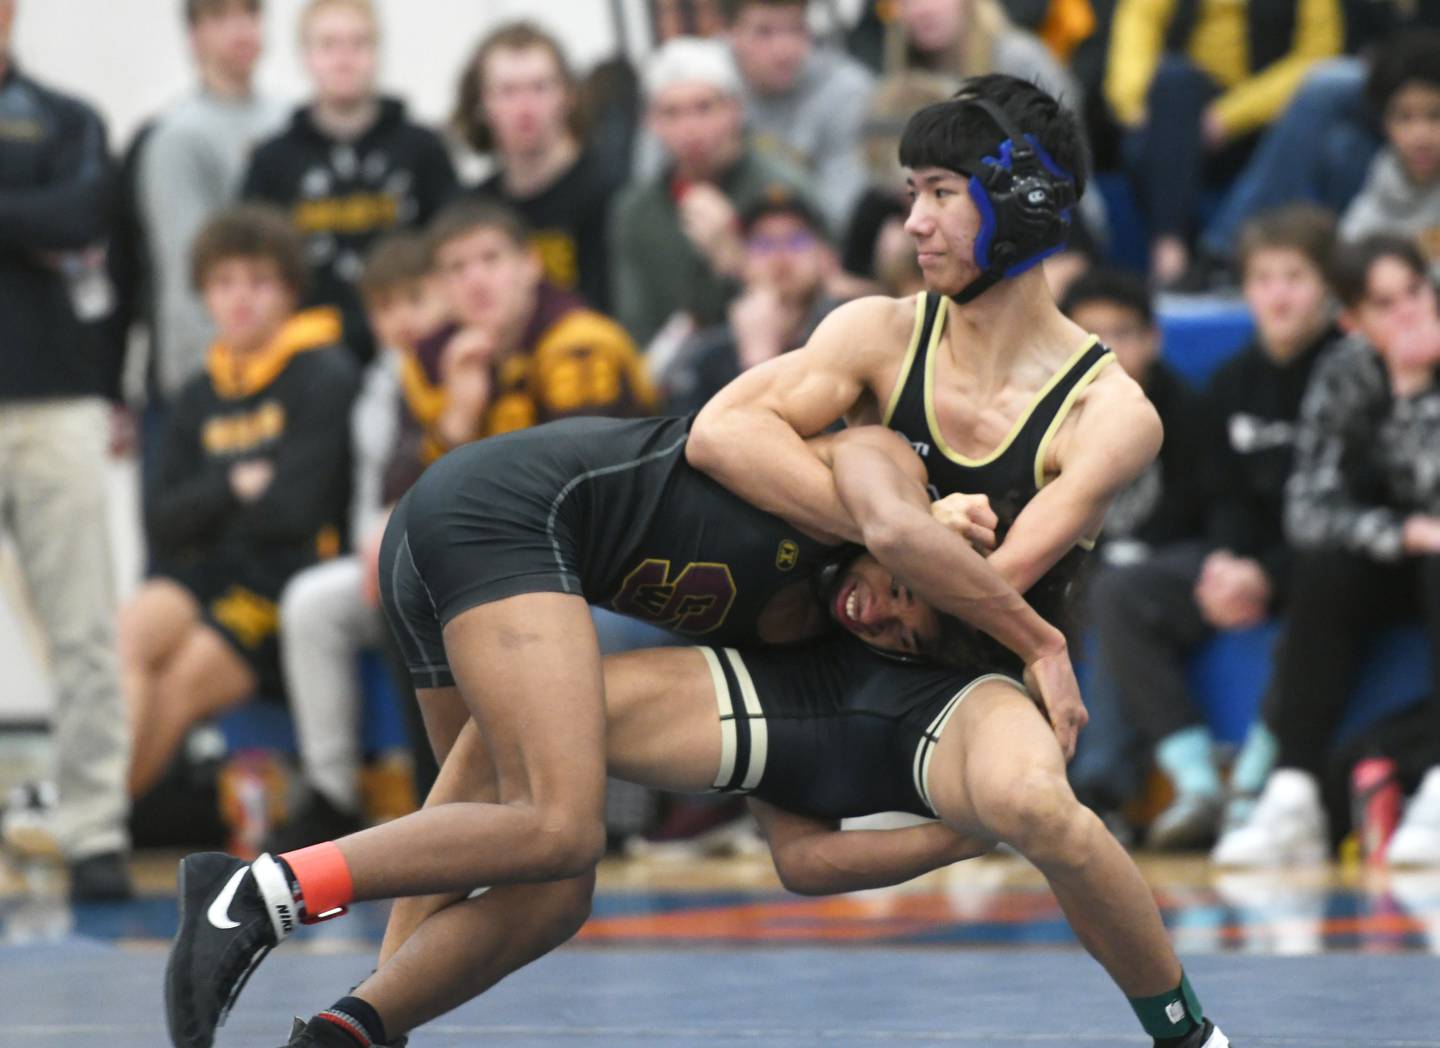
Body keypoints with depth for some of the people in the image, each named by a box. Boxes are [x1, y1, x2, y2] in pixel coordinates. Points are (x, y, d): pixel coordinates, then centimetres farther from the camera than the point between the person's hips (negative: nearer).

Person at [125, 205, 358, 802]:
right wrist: (234, 490, -8)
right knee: (131, 628, -27)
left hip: (291, 573, -5)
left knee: (187, 677, -27)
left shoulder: (323, 377, -4)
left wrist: (205, 508, 0)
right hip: (211, 571, 5)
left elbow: (296, 508, -14)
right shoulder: (200, 399, 16)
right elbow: (162, 526, 8)